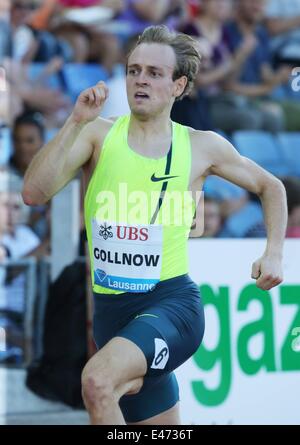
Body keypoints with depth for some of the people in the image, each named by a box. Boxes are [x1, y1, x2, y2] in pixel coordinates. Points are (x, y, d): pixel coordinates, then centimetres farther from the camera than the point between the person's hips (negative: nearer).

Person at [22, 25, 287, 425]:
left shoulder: (202, 147, 2)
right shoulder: (98, 134, 1)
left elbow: (270, 187, 19)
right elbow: (34, 193, -13)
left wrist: (273, 253, 6)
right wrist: (76, 122, -19)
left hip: (171, 302, -3)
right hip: (110, 310, 3)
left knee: (98, 381, -32)